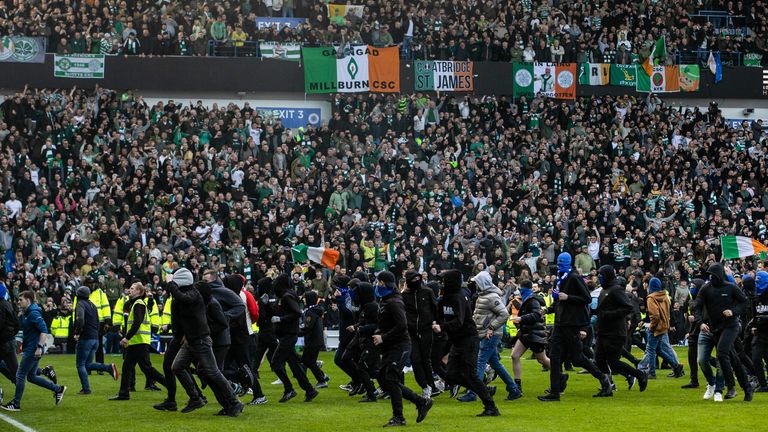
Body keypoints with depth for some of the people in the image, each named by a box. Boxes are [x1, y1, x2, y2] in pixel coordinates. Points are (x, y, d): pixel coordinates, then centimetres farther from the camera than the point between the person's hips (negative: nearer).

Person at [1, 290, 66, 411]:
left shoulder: (34, 313, -16)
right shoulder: (26, 313, 15)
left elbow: (44, 330, -23)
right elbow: (23, 328, 24)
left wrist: (39, 347, -27)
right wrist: (20, 315, 10)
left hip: (32, 350, -10)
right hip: (29, 350, 10)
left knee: (20, 375, -4)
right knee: (31, 376, 14)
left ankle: (15, 404, 4)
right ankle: (58, 389, 18)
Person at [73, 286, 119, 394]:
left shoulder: (80, 304, -8)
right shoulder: (92, 305, 17)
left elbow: (80, 319, -25)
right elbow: (97, 323, 19)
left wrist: (77, 333, -14)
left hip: (85, 339, -8)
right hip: (95, 338, 8)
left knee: (80, 365, 1)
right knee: (88, 364, 15)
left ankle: (86, 388, -3)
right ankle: (109, 368, -3)